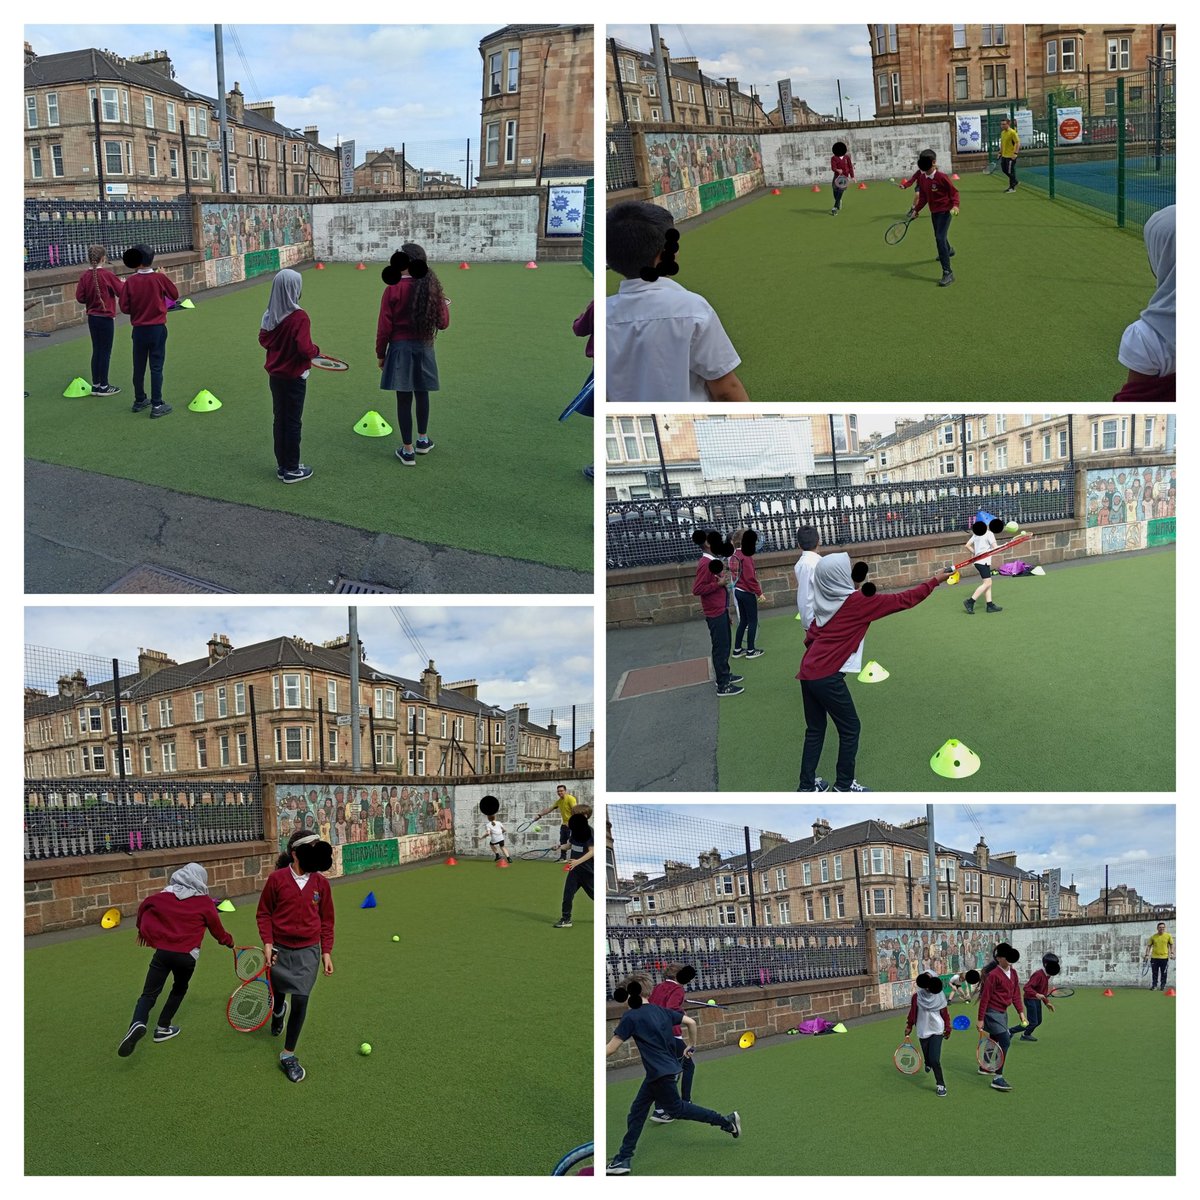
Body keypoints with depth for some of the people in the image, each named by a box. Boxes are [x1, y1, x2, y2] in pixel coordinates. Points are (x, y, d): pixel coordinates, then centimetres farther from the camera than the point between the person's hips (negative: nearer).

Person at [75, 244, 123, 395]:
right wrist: (124, 283, 10)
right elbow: (122, 291, -10)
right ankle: (103, 387, 8)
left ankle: (96, 385, 19)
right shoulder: (107, 275, -16)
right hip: (105, 318, -5)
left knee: (96, 350, 15)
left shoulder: (85, 276, -2)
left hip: (92, 317, 5)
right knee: (105, 352, 4)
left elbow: (80, 297, 0)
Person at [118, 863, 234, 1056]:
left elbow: (144, 907, 12)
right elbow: (216, 929, 10)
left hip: (163, 951, 1)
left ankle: (138, 1024, -27)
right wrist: (229, 941, 29)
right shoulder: (205, 902, 2)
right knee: (179, 989, 25)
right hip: (187, 955, -1)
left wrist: (143, 930, 27)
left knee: (149, 994, 1)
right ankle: (162, 1028, 25)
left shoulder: (164, 895, 7)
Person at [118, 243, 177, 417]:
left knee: (139, 367, 14)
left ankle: (139, 401, 25)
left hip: (139, 329, 2)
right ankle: (157, 405, 0)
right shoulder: (159, 278, -11)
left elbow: (124, 307, -6)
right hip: (157, 329, -2)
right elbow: (175, 295, 5)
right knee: (156, 368, 1)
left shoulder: (130, 281, -9)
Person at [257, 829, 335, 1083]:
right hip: (280, 949, 0)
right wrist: (267, 943, -9)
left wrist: (326, 952, 3)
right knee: (277, 994, 16)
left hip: (308, 951, 1)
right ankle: (278, 1010, 56)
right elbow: (264, 913, 0)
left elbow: (326, 920, 6)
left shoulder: (320, 882, -2)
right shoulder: (277, 879, -10)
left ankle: (288, 1055, 7)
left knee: (300, 1001, -8)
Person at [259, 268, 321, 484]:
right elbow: (305, 349, -25)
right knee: (293, 423, 4)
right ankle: (292, 470, 12)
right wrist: (315, 351, -6)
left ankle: (282, 465, 24)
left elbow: (263, 339, 9)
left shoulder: (270, 315, -2)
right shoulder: (298, 317, -22)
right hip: (294, 377, -6)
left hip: (275, 375, 6)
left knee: (280, 420, 15)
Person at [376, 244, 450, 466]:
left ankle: (408, 450, 6)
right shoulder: (432, 288, -2)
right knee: (422, 393, 21)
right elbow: (443, 323, 3)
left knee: (404, 398, 2)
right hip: (424, 348, 4)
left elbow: (384, 326, -10)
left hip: (400, 348, -4)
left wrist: (380, 353, 2)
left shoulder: (393, 290, -12)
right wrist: (445, 306, 23)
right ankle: (423, 439, 34)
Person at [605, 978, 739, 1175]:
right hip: (657, 1074, 9)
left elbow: (610, 1049, -18)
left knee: (676, 1109, 8)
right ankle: (624, 1159, 15)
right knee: (637, 1111, 13)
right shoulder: (661, 1011, 6)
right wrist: (691, 1045, 22)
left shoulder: (631, 1018, -14)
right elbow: (691, 1022, 8)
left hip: (660, 1073, -9)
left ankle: (726, 1121, 12)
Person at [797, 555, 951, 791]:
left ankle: (807, 786, 23)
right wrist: (935, 581, 4)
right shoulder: (858, 602, -10)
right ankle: (844, 786, 19)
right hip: (826, 676, -7)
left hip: (808, 672, 7)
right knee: (850, 728, 9)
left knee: (815, 729, 17)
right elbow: (903, 600, -5)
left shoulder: (825, 601, 9)